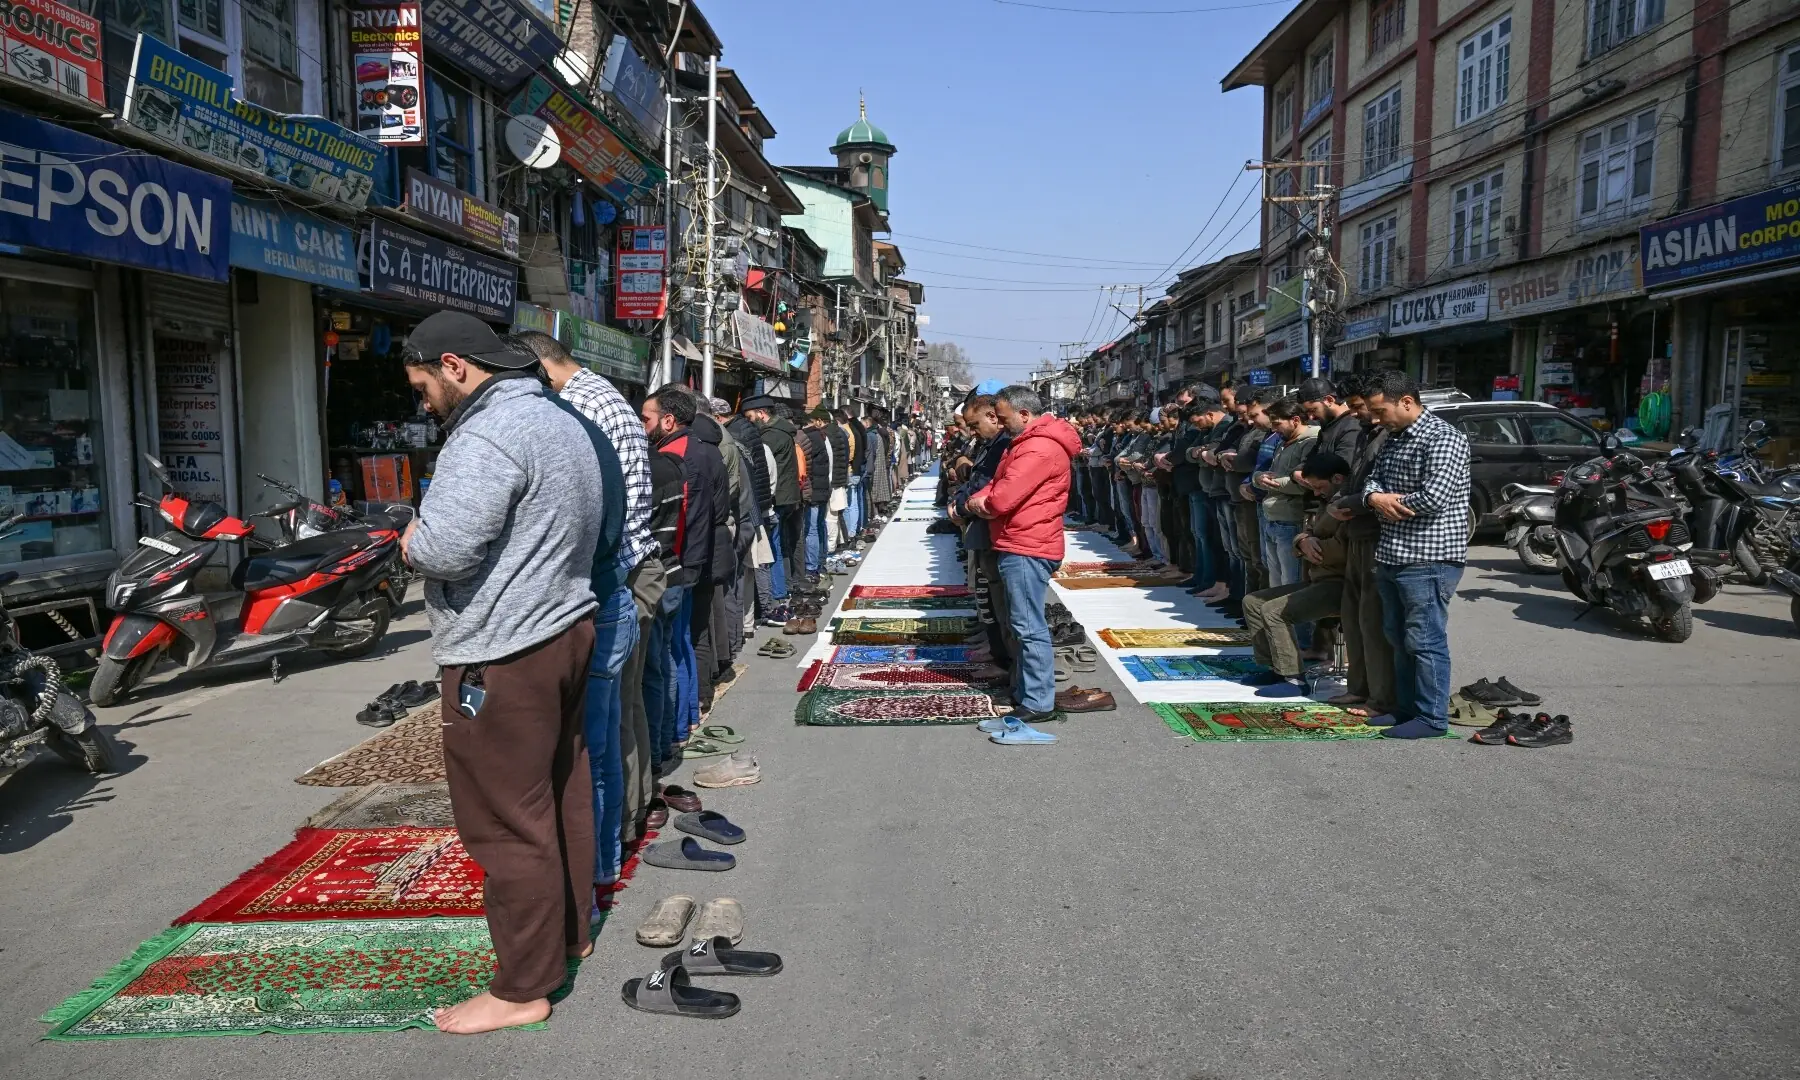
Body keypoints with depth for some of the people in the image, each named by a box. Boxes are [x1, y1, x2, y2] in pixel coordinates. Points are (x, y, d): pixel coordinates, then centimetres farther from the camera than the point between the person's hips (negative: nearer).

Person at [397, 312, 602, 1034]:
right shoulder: (563, 422, 15)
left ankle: (523, 988, 10)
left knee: (508, 822, -1)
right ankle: (569, 933, 33)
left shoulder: (487, 436, -17)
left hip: (503, 657, -10)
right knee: (563, 792, 19)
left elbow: (443, 549, -27)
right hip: (568, 628, 10)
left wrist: (413, 540, -5)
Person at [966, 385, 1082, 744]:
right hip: (1020, 543, 11)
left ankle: (1038, 703, -4)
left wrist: (980, 501, -2)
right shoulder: (1028, 443, 19)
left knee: (1029, 626, -8)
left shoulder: (1040, 448, -18)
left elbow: (1003, 498, -24)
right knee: (1023, 623, 18)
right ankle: (1024, 688, 28)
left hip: (1026, 547, -11)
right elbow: (998, 485, 20)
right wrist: (980, 500, -2)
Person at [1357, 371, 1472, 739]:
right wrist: (1375, 498, -11)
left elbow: (1434, 496, -22)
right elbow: (1373, 479, 12)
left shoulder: (1443, 439, -13)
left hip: (1428, 559, -9)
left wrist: (1391, 501, -7)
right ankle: (1406, 708, 27)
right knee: (1399, 639, 16)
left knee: (1425, 641, -4)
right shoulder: (1393, 439, 16)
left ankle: (1432, 717, 5)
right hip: (1392, 556, 9)